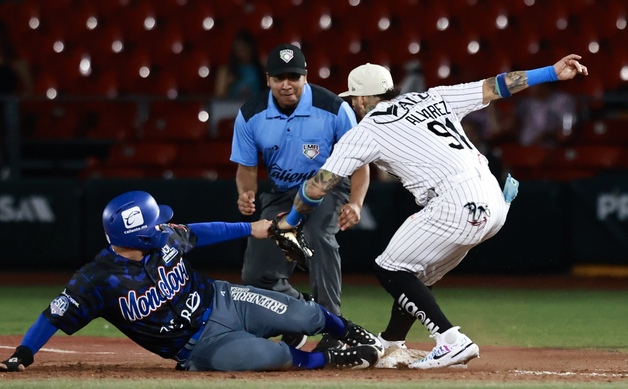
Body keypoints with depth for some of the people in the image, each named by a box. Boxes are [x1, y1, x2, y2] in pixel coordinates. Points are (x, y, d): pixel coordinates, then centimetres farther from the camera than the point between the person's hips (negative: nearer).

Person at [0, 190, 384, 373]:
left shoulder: (165, 239, -8)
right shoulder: (99, 281, -24)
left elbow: (197, 232, 12)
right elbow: (55, 316, -20)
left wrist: (250, 229, 18)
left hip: (223, 302, 5)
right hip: (199, 346, -5)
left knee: (305, 316, 2)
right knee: (272, 356, -30)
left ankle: (352, 332, 36)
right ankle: (331, 360, -2)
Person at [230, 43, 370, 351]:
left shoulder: (334, 109, -21)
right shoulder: (250, 115, -13)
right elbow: (246, 167, -4)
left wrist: (355, 203, -32)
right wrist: (245, 195, -27)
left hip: (326, 188, -4)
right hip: (280, 195, 4)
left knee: (318, 233, -37)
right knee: (256, 276, -4)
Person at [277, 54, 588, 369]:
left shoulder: (366, 131, 6)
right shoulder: (431, 98, 21)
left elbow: (317, 186, 6)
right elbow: (493, 87, 16)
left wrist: (291, 220, 24)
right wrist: (554, 73, 19)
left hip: (458, 206, -8)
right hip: (492, 202, 8)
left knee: (389, 269, 4)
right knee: (414, 271, 23)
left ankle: (452, 342, -8)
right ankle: (388, 346, 33)